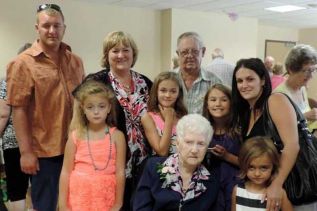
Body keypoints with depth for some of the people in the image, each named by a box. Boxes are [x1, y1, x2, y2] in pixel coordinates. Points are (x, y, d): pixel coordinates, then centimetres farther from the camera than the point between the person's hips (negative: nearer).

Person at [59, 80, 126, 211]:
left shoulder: (117, 136, -6)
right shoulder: (76, 136, -3)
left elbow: (120, 172, -4)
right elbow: (66, 171, -1)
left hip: (105, 199, 0)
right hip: (78, 197, 1)